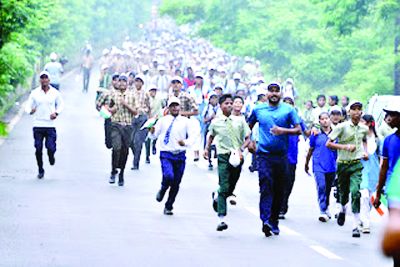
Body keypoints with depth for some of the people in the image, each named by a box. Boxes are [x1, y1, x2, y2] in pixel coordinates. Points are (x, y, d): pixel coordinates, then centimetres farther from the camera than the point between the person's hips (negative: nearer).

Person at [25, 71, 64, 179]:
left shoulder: (55, 93, 3)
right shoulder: (34, 93, 2)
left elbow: (60, 105, 15)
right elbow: (28, 105, 5)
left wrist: (56, 113, -4)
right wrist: (30, 110, -19)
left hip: (50, 125, 0)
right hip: (38, 125, 0)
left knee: (51, 147, -9)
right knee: (38, 149, 1)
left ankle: (51, 157, 28)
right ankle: (40, 170, 17)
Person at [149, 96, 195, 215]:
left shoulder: (185, 121, 4)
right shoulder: (163, 121, 3)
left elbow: (191, 136, 1)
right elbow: (154, 136, 2)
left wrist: (185, 142, -21)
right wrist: (152, 132, -22)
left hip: (180, 155, 2)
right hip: (166, 154, -2)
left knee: (176, 183, 6)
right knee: (168, 176, -25)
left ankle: (168, 207, 23)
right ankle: (162, 190, 8)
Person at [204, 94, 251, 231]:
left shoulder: (240, 121, 1)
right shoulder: (215, 122, 2)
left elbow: (248, 138, 3)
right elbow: (211, 136, 22)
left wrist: (241, 149, -12)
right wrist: (207, 148, 13)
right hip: (224, 156, -2)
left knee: (231, 188, 11)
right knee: (224, 188, -13)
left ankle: (217, 196, 46)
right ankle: (221, 219, -17)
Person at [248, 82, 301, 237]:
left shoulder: (288, 110, 4)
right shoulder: (258, 110, 7)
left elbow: (298, 130, 1)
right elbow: (249, 126, 21)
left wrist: (283, 130, -14)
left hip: (281, 155, 1)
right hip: (264, 154, -1)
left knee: (279, 190, 7)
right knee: (266, 186, -17)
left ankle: (274, 222, 20)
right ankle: (266, 220, -27)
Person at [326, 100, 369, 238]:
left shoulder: (364, 129, 5)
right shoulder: (342, 127, -8)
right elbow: (328, 144, -8)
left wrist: (365, 152, 10)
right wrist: (345, 146, -18)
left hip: (357, 164, 1)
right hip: (343, 163, -1)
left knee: (355, 192, -15)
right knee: (343, 192, 12)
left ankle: (356, 225, -16)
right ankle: (343, 209, 48)